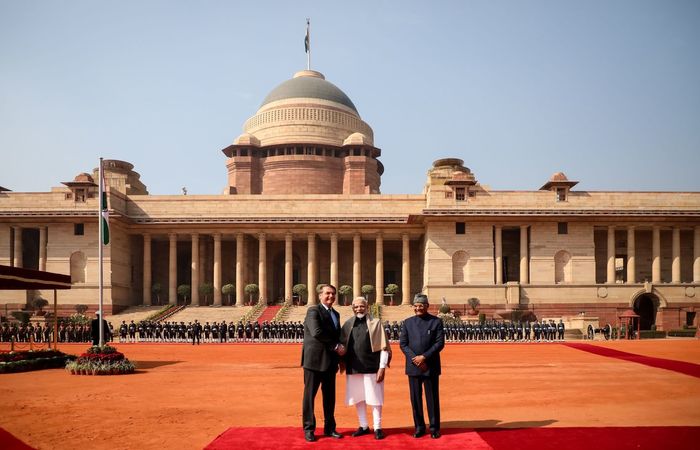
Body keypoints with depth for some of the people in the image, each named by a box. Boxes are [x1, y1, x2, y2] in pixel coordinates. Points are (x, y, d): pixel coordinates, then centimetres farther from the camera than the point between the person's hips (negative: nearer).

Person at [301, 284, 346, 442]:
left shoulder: (336, 314, 17)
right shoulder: (313, 310, -8)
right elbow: (316, 332, -21)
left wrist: (339, 349, 1)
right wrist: (336, 346, -16)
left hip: (330, 361, 7)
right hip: (315, 359, -7)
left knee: (330, 396, 11)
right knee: (310, 395, 2)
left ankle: (329, 427, 21)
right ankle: (309, 429, 11)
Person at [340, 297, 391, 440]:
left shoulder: (375, 323, -3)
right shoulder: (348, 324, 5)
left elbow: (383, 347, -4)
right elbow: (342, 345, 11)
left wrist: (382, 367, -10)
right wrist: (342, 364, 3)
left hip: (372, 367, -3)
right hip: (353, 368, 3)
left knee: (374, 398, 1)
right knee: (358, 398, 10)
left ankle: (377, 428, 13)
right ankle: (364, 426, 23)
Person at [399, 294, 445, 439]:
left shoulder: (436, 322, 0)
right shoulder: (407, 322, 7)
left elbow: (440, 343, -6)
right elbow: (403, 344, 2)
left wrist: (424, 357, -15)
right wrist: (415, 359, -11)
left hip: (431, 367, -2)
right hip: (413, 367, 2)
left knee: (432, 398, 4)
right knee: (415, 398, 6)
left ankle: (434, 428, 15)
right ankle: (419, 427, 18)